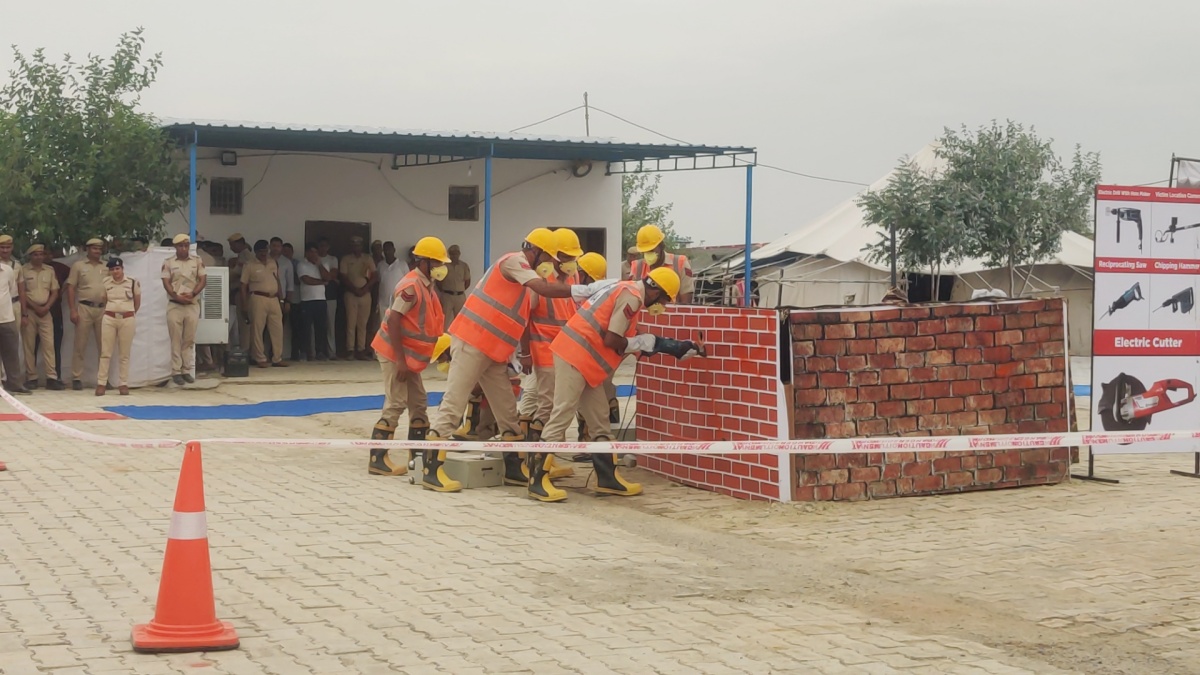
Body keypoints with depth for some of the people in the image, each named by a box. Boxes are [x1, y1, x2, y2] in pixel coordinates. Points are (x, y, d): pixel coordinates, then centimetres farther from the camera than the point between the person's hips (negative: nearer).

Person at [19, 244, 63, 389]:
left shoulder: (50, 270, 10)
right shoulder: (24, 270, 0)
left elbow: (55, 292, 10)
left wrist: (46, 307, -5)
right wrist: (35, 306, -10)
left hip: (45, 311, 2)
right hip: (29, 311, -2)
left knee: (49, 344, -5)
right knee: (29, 346, -1)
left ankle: (51, 378, -7)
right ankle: (31, 378, 4)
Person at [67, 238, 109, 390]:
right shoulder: (78, 266, 5)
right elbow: (71, 288, 2)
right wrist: (73, 310, -7)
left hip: (103, 309, 3)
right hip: (84, 308, -3)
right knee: (80, 345, -1)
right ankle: (76, 378, 4)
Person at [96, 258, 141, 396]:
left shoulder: (133, 282, -4)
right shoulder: (105, 282, 2)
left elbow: (137, 303, 9)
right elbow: (103, 301, 16)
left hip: (127, 319, -1)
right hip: (109, 319, 1)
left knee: (125, 354, 5)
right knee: (105, 353, 0)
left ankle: (123, 384, 10)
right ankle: (101, 384, 2)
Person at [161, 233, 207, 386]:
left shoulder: (197, 261, 8)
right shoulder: (168, 263, 4)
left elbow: (203, 280, 2)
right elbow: (166, 283, -2)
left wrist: (192, 294, -12)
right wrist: (177, 297, -16)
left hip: (193, 305, 2)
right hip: (174, 305, -2)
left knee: (189, 340, 3)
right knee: (176, 340, -2)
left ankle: (187, 371, 8)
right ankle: (176, 372, 1)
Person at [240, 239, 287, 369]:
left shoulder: (273, 263, 15)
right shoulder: (249, 266, 0)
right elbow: (243, 286, -1)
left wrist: (281, 299, 14)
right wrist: (245, 304, -6)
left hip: (274, 299, 5)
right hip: (258, 299, -5)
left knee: (277, 329, 3)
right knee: (257, 330, -3)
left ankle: (277, 358, 10)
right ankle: (260, 359, 3)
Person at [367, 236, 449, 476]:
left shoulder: (426, 286, 10)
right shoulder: (411, 287, -20)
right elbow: (393, 322, -24)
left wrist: (441, 347, 11)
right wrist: (400, 360, -25)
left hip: (409, 355, 10)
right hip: (394, 353, -10)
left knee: (418, 403, 12)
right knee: (396, 404, -11)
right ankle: (377, 459, -9)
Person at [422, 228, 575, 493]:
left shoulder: (522, 272, 18)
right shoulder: (514, 261, -11)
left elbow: (519, 318, 21)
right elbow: (545, 289, -24)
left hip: (493, 351, 10)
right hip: (472, 342, -10)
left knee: (507, 408, 10)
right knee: (454, 402, -9)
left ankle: (514, 467, 16)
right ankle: (431, 469, -8)